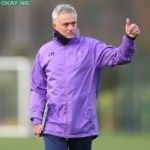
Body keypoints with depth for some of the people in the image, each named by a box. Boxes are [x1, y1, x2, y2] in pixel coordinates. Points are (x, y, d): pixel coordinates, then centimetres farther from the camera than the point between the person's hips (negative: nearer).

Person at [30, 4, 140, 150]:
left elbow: (118, 56, -14)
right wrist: (36, 119, 1)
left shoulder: (92, 47, 1)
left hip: (84, 127, 0)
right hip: (54, 127, 0)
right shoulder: (45, 51, 6)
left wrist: (129, 39, -34)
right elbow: (38, 89, 9)